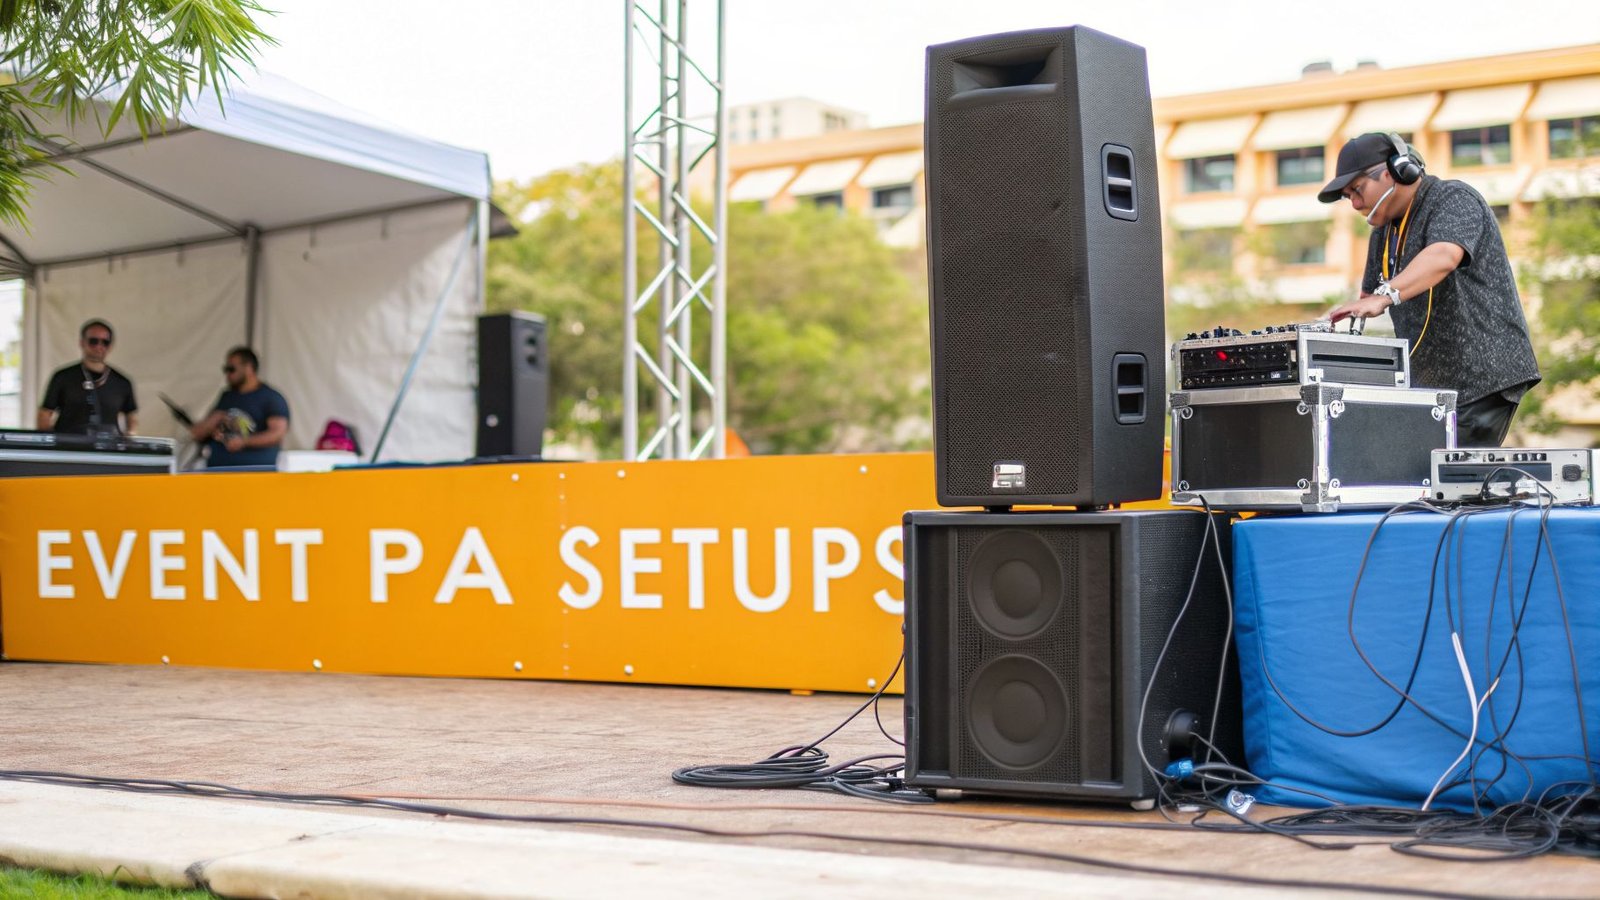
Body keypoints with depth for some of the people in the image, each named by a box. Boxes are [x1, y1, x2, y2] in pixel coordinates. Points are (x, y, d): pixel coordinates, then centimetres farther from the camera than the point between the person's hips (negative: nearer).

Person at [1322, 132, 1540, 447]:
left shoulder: (1454, 200, -10)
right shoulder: (1384, 231, 18)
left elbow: (1444, 256, -30)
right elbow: (1370, 293, 23)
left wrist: (1385, 296, -44)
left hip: (1483, 377, -8)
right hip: (1429, 385, 8)